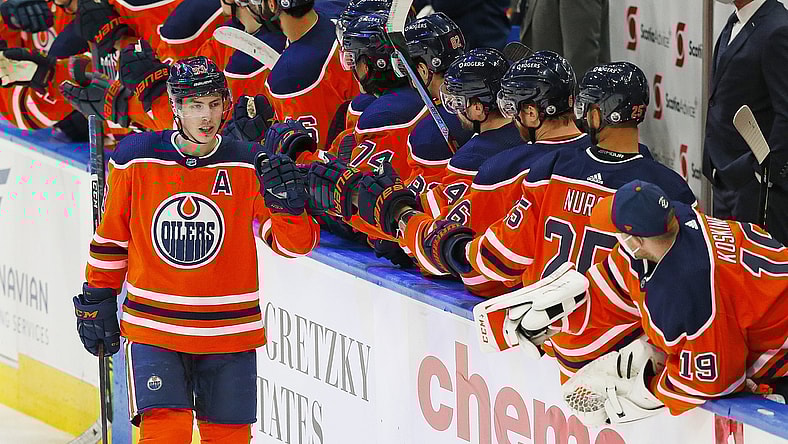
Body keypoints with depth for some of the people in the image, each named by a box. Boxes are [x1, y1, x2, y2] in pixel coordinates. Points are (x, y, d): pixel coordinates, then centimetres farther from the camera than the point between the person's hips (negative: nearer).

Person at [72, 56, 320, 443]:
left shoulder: (249, 167, -4)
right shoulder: (135, 158, -3)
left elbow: (292, 243, -6)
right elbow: (112, 236, 10)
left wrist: (287, 204, -26)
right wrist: (97, 300, 13)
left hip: (230, 331, 1)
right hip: (153, 328, -1)